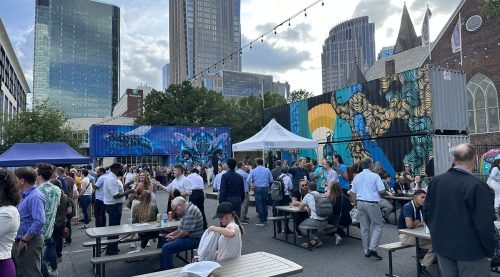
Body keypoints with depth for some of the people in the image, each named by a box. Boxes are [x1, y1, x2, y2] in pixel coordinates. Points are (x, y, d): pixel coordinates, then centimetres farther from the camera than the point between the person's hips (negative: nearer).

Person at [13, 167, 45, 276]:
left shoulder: (35, 197, -22)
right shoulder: (26, 195, 10)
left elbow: (39, 222, -30)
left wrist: (24, 240, -22)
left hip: (29, 243, -10)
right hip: (19, 241, 10)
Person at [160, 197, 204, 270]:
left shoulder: (190, 211, -23)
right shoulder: (187, 209, 10)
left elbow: (185, 232, -25)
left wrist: (174, 238, -9)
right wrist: (174, 233, 10)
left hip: (193, 240, -11)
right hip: (187, 237, 11)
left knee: (166, 248, -20)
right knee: (165, 241, 21)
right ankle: (163, 268, 29)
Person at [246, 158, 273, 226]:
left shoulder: (253, 171, -3)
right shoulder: (267, 170, 1)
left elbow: (248, 180, -8)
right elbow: (271, 180, 2)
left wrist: (252, 183, 11)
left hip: (257, 188, -2)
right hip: (265, 188, 2)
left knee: (259, 204, 1)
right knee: (265, 204, 14)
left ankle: (261, 221, 2)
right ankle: (265, 219, 21)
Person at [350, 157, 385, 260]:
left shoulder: (357, 177, 7)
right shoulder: (375, 176, -8)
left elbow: (352, 192, 10)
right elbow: (382, 191, -11)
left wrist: (356, 203, 20)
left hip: (360, 203, 6)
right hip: (372, 203, -5)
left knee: (364, 227, 12)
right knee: (378, 225, 5)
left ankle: (366, 251, 18)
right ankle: (372, 248, -6)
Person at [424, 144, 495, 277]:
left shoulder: (435, 181, -2)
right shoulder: (478, 186, -20)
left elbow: (427, 213, 5)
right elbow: (485, 224, -20)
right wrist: (490, 250, -5)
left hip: (442, 246, 5)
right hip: (471, 250, -5)